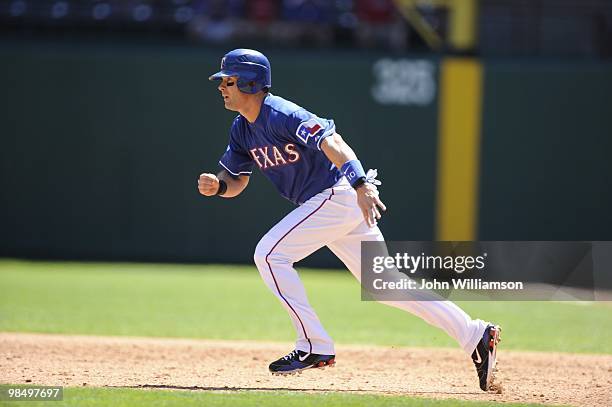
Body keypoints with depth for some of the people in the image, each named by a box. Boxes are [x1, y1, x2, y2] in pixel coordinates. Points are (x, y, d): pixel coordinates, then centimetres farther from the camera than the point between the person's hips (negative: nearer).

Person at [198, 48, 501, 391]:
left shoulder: (281, 115, -19)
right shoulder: (242, 130, 9)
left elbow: (330, 142, -33)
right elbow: (237, 181, 16)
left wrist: (361, 184, -48)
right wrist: (217, 185, -8)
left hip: (339, 194, -10)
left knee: (270, 253, -14)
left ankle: (316, 347, -8)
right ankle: (476, 335, 11)